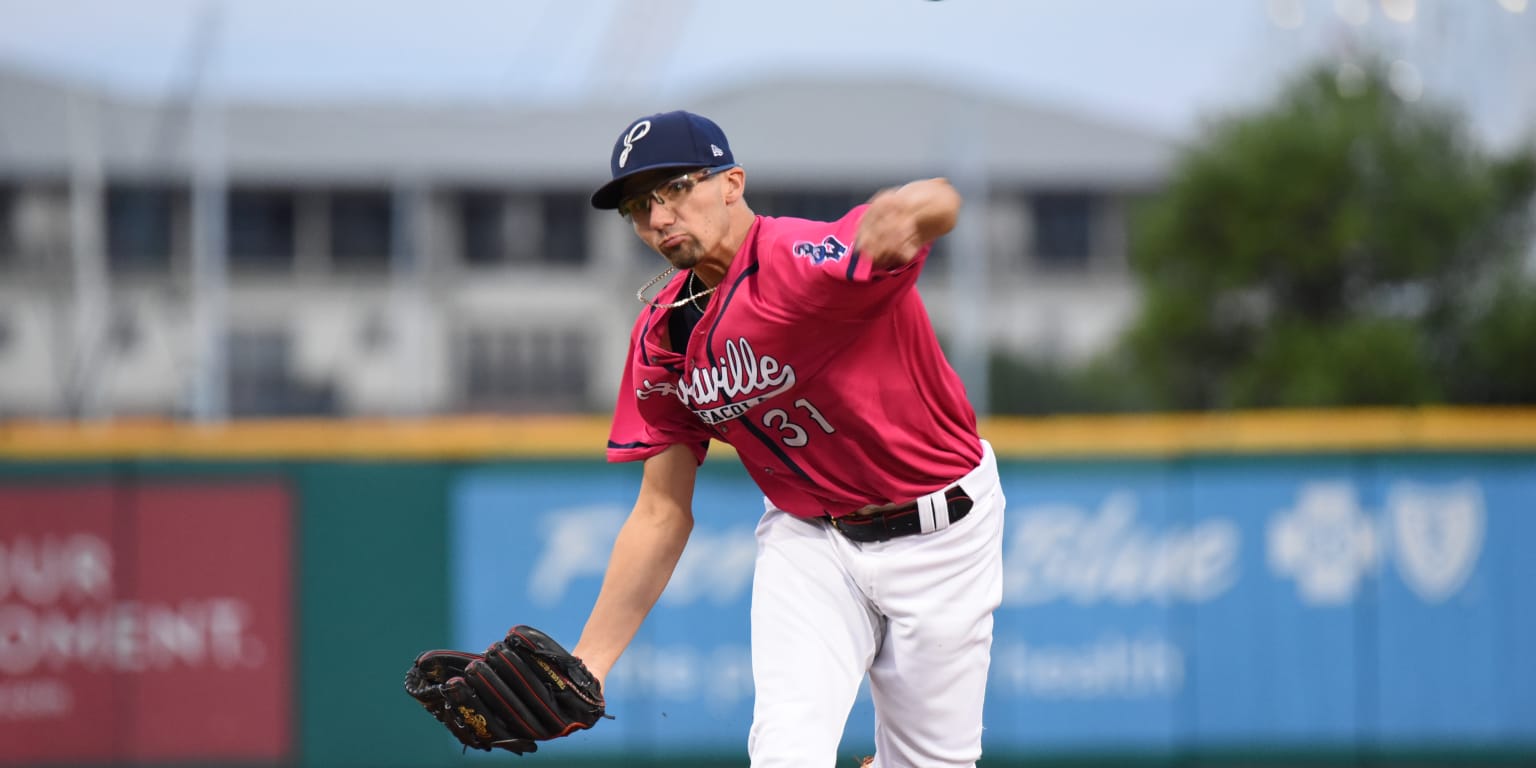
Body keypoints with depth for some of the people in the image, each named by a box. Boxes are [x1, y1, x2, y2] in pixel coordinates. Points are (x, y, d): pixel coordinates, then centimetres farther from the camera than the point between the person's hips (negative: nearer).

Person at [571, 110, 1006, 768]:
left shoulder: (805, 262, -27)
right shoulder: (663, 336, -6)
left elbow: (938, 205, -47)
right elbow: (662, 514, 1)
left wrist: (914, 209, -71)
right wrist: (582, 670, -3)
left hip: (941, 531, -4)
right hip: (808, 535, 4)